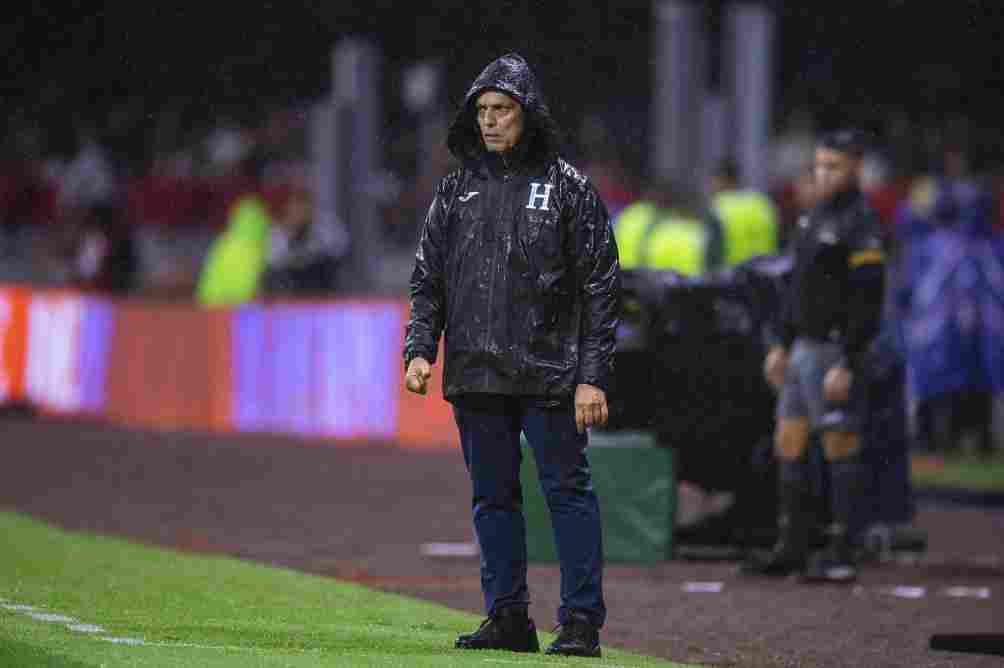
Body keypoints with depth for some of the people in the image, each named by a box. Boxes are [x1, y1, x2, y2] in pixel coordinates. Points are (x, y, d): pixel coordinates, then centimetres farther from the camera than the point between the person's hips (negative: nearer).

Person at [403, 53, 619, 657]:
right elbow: (428, 278, 15)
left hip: (548, 371, -4)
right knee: (493, 496, 8)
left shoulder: (568, 187, -1)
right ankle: (507, 617, 14)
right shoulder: (458, 189, 11)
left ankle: (582, 622, -1)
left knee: (567, 489, -3)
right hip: (475, 374, 5)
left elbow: (602, 289, -2)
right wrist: (420, 348, 0)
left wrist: (593, 376, -9)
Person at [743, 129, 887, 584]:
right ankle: (791, 549, 16)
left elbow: (869, 302, -20)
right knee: (787, 444, 10)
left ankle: (839, 556, 1)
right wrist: (782, 346, 19)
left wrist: (846, 366, -23)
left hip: (835, 352, -9)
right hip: (805, 349, 9)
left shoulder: (861, 227, -16)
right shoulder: (817, 217, 14)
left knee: (838, 447, -4)